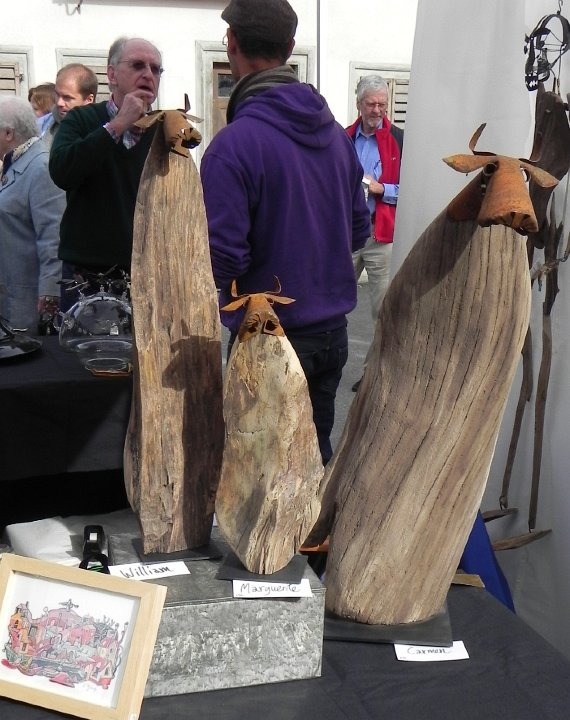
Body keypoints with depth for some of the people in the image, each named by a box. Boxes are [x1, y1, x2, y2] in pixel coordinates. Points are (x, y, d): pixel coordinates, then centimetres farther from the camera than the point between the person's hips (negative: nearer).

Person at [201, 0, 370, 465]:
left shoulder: (234, 144, -18)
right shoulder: (334, 131, 4)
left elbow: (222, 261, -20)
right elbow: (359, 229, 11)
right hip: (333, 331, 7)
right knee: (316, 459, 20)